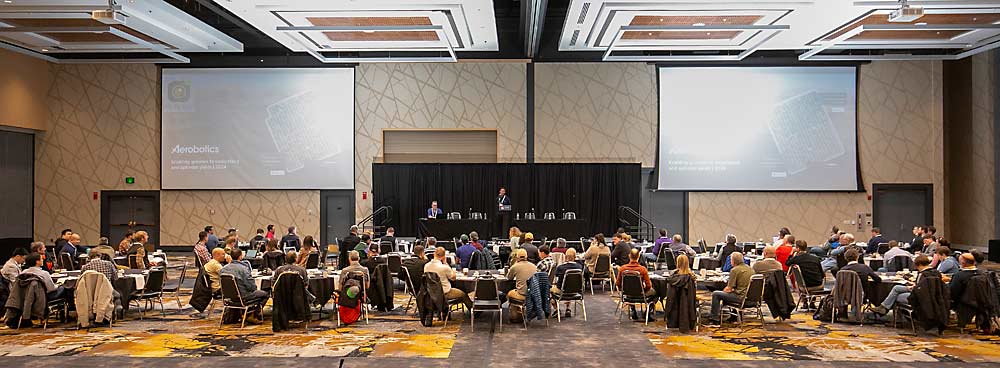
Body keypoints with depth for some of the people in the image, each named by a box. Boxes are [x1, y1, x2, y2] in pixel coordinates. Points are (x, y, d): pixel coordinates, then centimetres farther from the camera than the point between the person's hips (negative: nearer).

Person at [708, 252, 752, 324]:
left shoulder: (735, 270, -13)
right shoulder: (750, 268, 11)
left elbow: (729, 288, -11)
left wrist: (724, 291, 9)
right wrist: (733, 289, 24)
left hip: (741, 297, -9)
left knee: (715, 294, 1)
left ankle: (715, 318, 5)